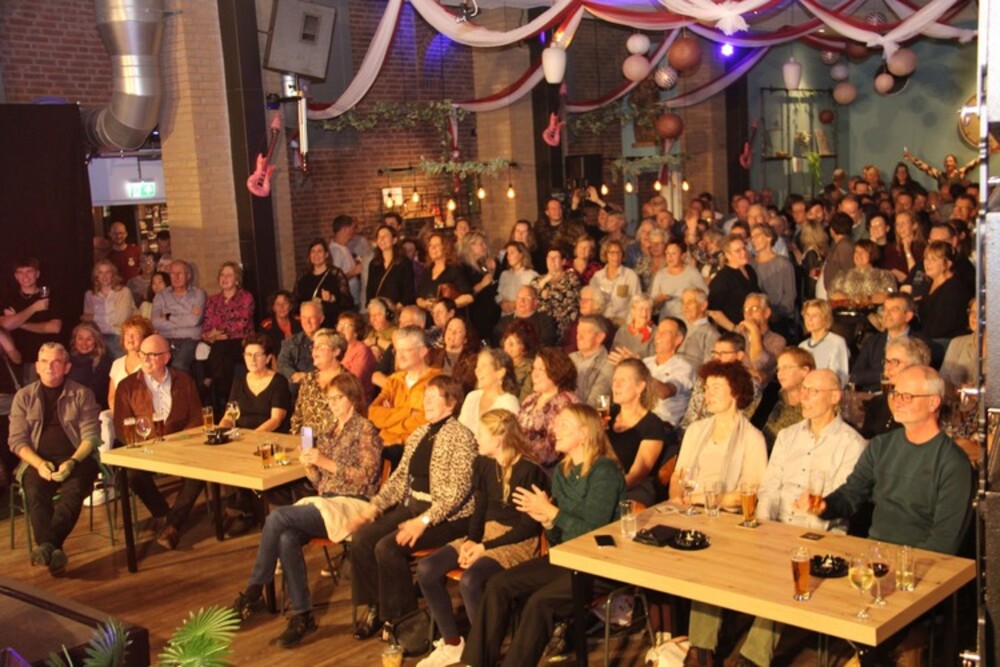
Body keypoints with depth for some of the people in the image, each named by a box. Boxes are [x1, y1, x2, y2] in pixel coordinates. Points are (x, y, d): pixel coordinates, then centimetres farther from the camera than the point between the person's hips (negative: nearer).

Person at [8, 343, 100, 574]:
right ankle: (54, 553, -43)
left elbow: (91, 436, 1)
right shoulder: (24, 396, 11)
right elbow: (16, 440, 6)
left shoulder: (82, 394, 7)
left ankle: (46, 546, -43)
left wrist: (72, 462, -17)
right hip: (38, 462, 1)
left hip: (76, 460, -1)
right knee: (35, 493, -31)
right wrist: (39, 464, -13)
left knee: (73, 491, -33)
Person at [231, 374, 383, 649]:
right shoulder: (326, 434, 23)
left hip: (352, 504, -7)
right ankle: (302, 615, -23)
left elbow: (367, 476, -8)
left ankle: (253, 592, -15)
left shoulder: (365, 429, 1)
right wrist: (309, 465, 0)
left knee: (277, 517, -26)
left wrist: (327, 463, -13)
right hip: (324, 502, 7)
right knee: (286, 538, -28)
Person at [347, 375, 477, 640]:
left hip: (446, 516, -8)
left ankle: (401, 616, -5)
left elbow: (458, 490, -19)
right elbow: (399, 477, 16)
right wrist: (373, 508, 3)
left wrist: (423, 521, -26)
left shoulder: (461, 436, -11)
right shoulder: (418, 434, 14)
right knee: (362, 538, -11)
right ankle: (375, 607, 5)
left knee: (388, 547, -25)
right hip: (411, 505, 8)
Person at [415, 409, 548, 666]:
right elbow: (480, 509, 12)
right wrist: (471, 541, -7)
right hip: (485, 534, 8)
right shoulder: (484, 465, 6)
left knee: (470, 580, -33)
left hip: (518, 542, -8)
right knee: (426, 569, -11)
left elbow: (529, 526, -15)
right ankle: (452, 643, 3)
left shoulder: (529, 472, -16)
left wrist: (485, 547, -18)